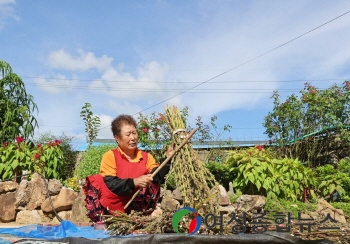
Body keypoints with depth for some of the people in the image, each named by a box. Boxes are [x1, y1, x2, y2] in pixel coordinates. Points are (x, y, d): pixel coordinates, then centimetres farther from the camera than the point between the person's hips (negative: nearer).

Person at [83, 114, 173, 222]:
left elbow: (157, 177, -8)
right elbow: (109, 184, -14)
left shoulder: (146, 157, 8)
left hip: (137, 209, 2)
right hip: (113, 209, -2)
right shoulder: (110, 156, -1)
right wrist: (134, 182, -27)